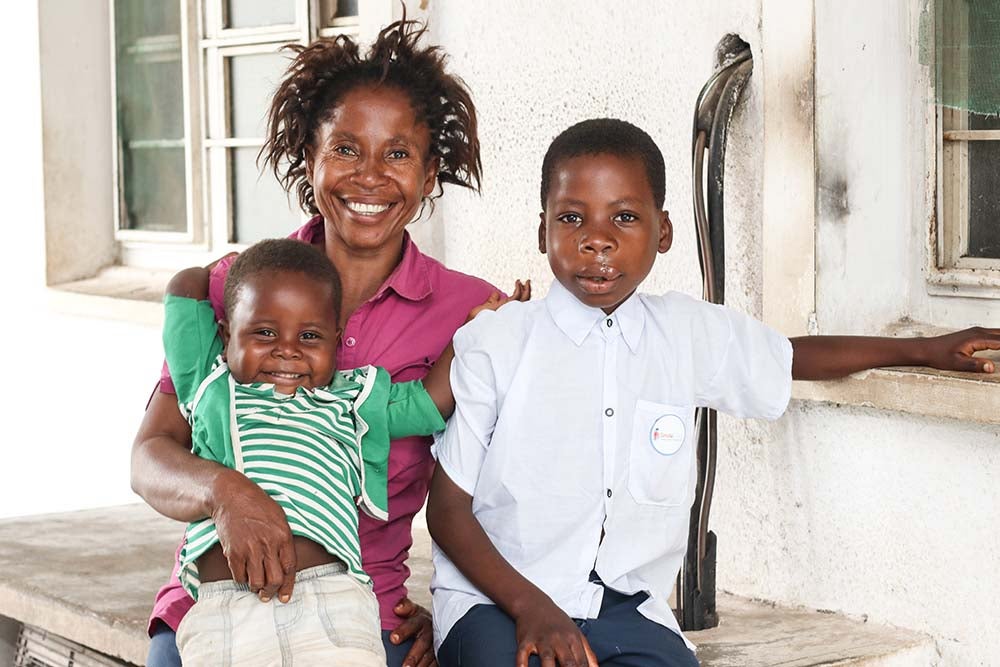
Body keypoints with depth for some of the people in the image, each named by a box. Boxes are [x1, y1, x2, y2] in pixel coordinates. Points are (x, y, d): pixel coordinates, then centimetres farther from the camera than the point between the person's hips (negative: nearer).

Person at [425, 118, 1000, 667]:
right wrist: (529, 606, -16)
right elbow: (448, 507, -1)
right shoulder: (493, 343, -3)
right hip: (496, 596, -3)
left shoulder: (692, 334, 7)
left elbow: (791, 357, 29)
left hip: (628, 605, 3)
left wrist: (926, 349, 32)